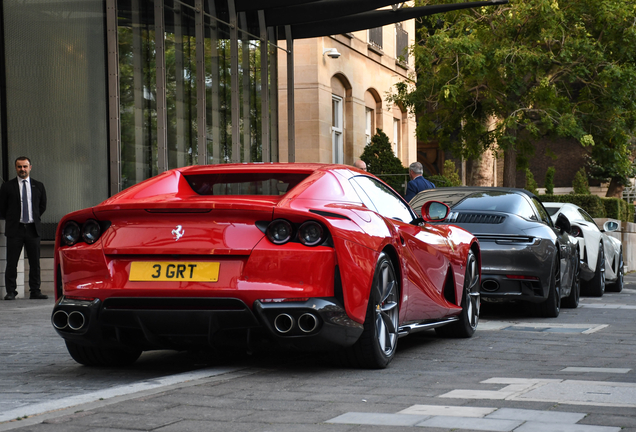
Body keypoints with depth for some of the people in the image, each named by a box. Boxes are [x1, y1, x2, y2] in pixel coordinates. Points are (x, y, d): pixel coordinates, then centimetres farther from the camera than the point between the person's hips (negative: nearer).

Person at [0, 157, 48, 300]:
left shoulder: (38, 186, 9)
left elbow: (42, 206, 19)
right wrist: (12, 220, 9)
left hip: (33, 229, 2)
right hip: (15, 229, -2)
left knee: (35, 262, 2)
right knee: (11, 263, -2)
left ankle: (35, 291, 8)